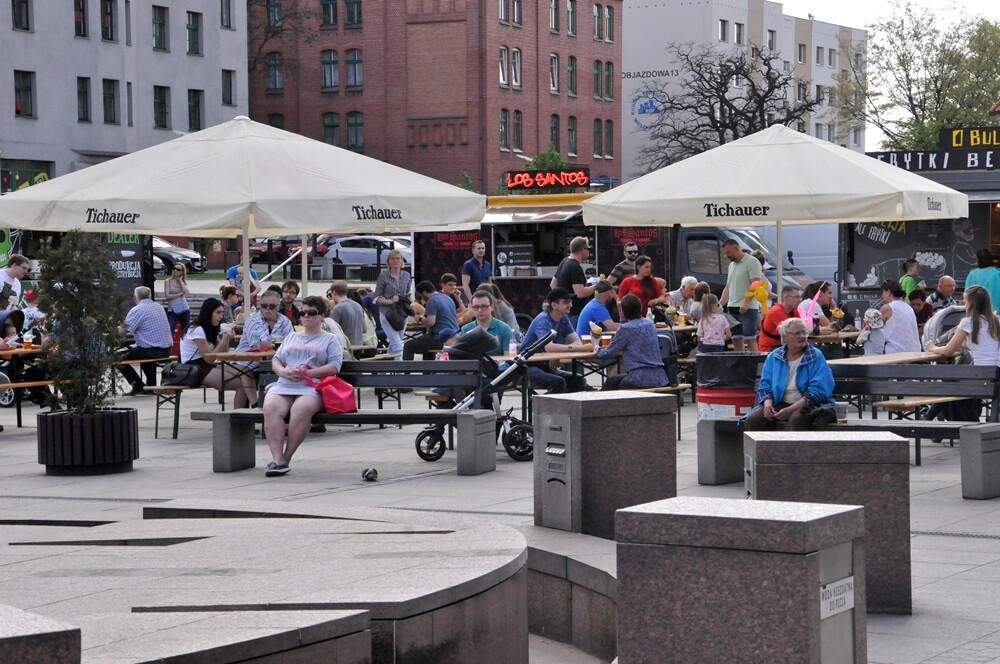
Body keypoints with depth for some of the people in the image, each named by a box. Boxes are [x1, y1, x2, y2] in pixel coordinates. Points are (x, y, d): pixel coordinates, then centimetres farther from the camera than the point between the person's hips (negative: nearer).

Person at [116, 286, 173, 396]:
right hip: (166, 350, 8)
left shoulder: (137, 310, -12)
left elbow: (123, 331, -13)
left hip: (153, 351, -8)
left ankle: (138, 386, 3)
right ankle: (151, 385, 36)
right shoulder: (159, 308, 11)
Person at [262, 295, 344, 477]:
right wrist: (284, 371, 0)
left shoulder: (330, 340, 17)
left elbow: (334, 366, 2)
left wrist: (307, 373, -9)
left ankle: (286, 458, -29)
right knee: (271, 408, -31)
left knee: (301, 409, -39)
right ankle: (277, 459, -36)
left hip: (312, 387, -4)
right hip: (283, 386, 4)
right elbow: (276, 360, 25)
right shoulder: (291, 337, 32)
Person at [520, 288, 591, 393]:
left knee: (579, 381, -10)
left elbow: (578, 342, -5)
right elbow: (549, 347, -35)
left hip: (546, 366, 8)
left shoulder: (564, 319, 6)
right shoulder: (543, 320, -18)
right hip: (529, 367, -8)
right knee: (558, 382, -30)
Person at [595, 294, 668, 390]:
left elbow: (609, 354, -4)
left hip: (642, 378, -7)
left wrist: (597, 349, 16)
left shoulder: (625, 329, -10)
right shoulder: (649, 323, 12)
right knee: (612, 380, 25)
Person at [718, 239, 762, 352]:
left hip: (748, 308, -8)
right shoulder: (732, 265, 21)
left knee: (750, 339, -10)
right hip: (732, 308, 8)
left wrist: (746, 302, -25)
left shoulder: (752, 262, -6)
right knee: (736, 339, 7)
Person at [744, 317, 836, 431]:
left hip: (807, 405, -4)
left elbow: (818, 390, -10)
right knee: (752, 420, -23)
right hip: (779, 404, 4)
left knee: (796, 420, -38)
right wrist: (767, 404, -11)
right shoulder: (774, 357, 13)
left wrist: (791, 409, -20)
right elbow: (765, 385, 13)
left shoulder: (816, 356, 1)